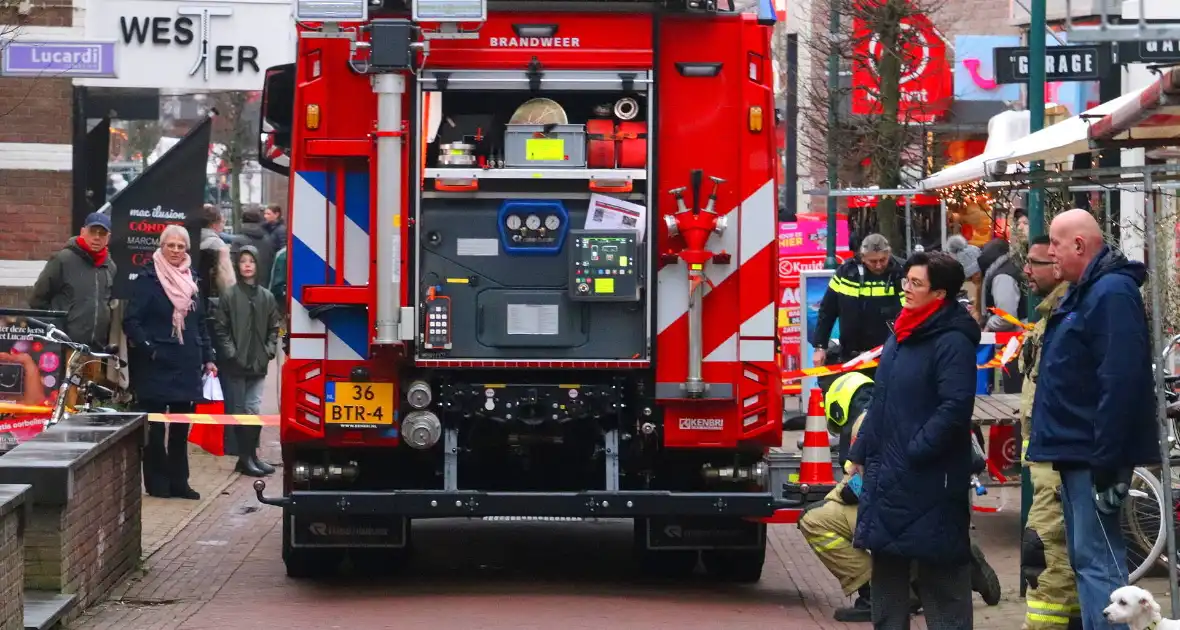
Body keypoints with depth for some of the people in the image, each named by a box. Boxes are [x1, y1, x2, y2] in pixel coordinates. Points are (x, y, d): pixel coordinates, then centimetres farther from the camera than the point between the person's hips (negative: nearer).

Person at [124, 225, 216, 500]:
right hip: (156, 365, -6)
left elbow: (200, 323, 20)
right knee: (155, 426, -1)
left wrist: (208, 358, 15)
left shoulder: (191, 281, 15)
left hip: (186, 365, 6)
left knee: (181, 427, 7)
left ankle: (178, 482, 13)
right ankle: (157, 482, 5)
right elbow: (131, 321, -8)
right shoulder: (147, 279, -4)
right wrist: (149, 349, -18)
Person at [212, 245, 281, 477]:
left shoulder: (266, 297, 8)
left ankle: (251, 456, 14)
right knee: (239, 411, 1)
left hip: (258, 365, 3)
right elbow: (220, 329, -4)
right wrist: (231, 354, -11)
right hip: (234, 365, -3)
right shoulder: (229, 296, -3)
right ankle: (245, 457, 6)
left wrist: (269, 351, 0)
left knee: (254, 411, 6)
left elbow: (273, 328, 13)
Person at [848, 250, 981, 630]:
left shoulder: (952, 341, -15)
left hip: (930, 479, -9)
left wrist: (916, 450, -20)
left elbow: (955, 408, -22)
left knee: (941, 572, -2)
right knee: (887, 566, 17)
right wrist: (862, 452, 17)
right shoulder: (901, 334, 13)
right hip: (887, 474, 9)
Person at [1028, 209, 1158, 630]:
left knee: (1096, 559, -12)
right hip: (1076, 451, 11)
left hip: (1095, 454, -11)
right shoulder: (1083, 293, 17)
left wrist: (1106, 461, -25)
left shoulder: (1111, 293, -16)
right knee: (1086, 558, 14)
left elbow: (1120, 381, -24)